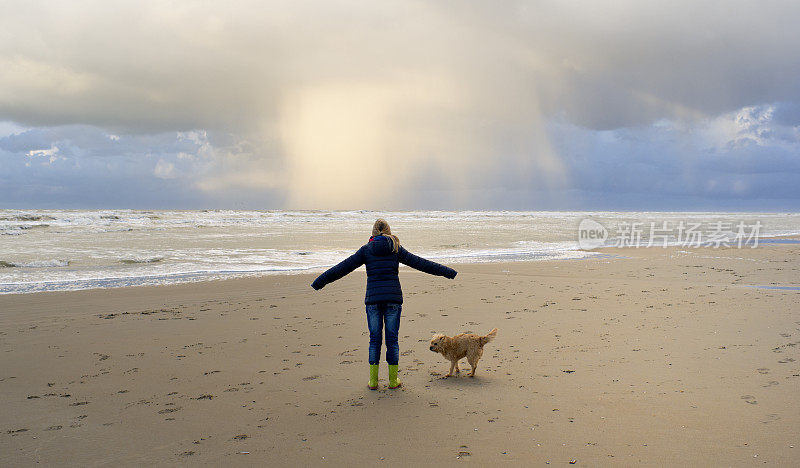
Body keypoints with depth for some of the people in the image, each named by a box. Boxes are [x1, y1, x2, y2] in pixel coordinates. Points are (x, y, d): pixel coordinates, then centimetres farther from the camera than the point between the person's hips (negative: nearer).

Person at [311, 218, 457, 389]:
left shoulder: (366, 249, 5)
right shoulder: (396, 249, 6)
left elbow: (342, 268, 5)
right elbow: (420, 263, 7)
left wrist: (320, 282, 10)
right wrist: (447, 272, 13)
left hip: (373, 299, 0)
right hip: (393, 298, 0)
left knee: (375, 339, 7)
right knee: (392, 339, 6)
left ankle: (373, 381, 9)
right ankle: (393, 380, 10)